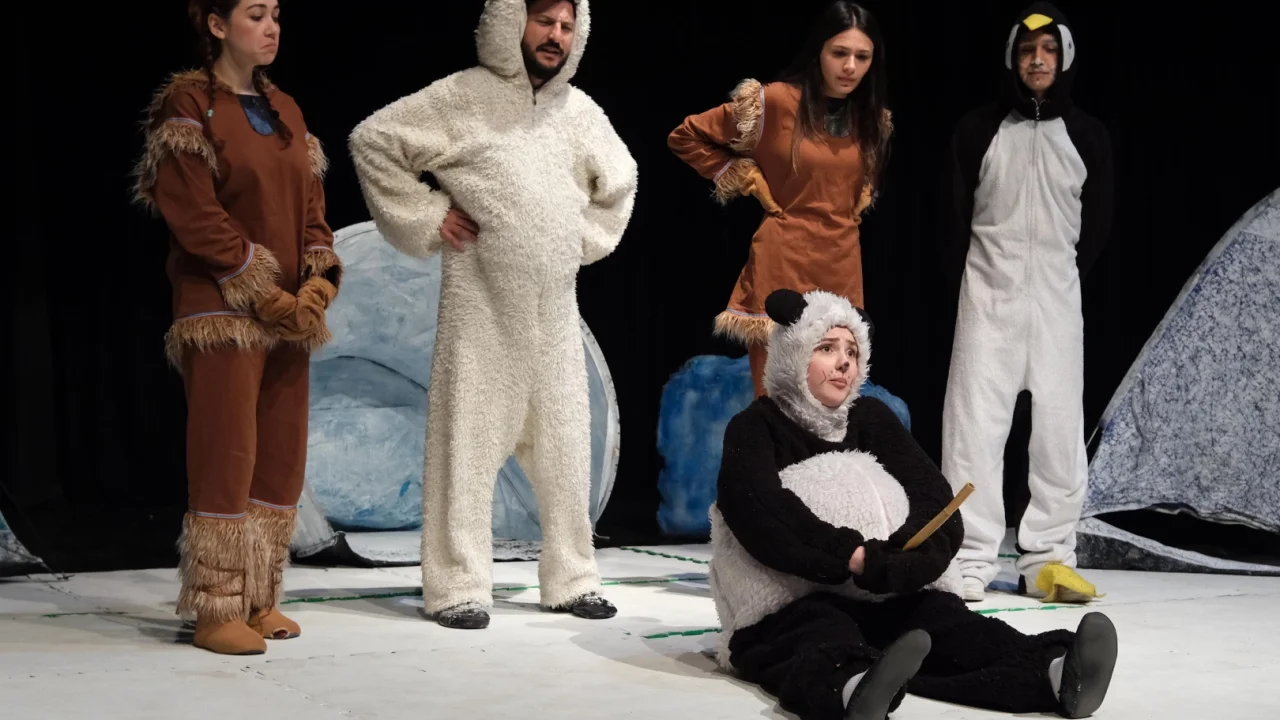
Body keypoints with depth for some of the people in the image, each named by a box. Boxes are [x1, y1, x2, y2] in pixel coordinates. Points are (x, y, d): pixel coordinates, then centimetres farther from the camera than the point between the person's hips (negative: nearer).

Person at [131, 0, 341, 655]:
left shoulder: (285, 110, 15)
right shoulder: (189, 105, -5)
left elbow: (312, 209, 13)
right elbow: (193, 214, -13)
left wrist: (317, 284, -4)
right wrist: (266, 294, -15)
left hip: (289, 315, 7)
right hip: (222, 312, -7)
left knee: (281, 459, 7)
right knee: (225, 458, -7)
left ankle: (259, 600, 16)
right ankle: (215, 613, 0)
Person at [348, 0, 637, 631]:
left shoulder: (579, 110, 11)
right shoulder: (462, 97, -5)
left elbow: (618, 181, 27)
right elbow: (373, 139, -7)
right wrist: (427, 217, -9)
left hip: (555, 306, 5)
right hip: (480, 303, -5)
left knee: (565, 446, 8)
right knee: (468, 440, -3)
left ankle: (570, 580, 18)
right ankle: (458, 588, 3)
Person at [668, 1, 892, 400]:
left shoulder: (873, 119, 8)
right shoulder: (777, 102, -9)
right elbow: (684, 138, -3)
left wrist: (855, 206, 10)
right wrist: (750, 183, -3)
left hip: (842, 268, 5)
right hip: (783, 264, -5)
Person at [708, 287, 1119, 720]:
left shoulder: (871, 419, 16)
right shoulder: (755, 429, 4)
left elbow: (939, 508, 2)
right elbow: (762, 515, -17)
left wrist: (896, 560, -20)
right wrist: (855, 557, -26)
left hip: (884, 601, 4)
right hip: (791, 608, -4)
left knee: (941, 619, -26)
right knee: (826, 637, -37)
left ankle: (1054, 673, -54)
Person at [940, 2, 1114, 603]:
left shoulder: (1087, 136, 4)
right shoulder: (979, 130, 2)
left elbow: (1097, 223, 11)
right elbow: (957, 216, 6)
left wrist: (1063, 273, 8)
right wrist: (969, 283, 3)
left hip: (1057, 297, 1)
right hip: (989, 295, -1)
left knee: (1059, 429, -1)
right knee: (975, 425, -6)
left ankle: (1046, 559, 6)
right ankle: (970, 561, -5)